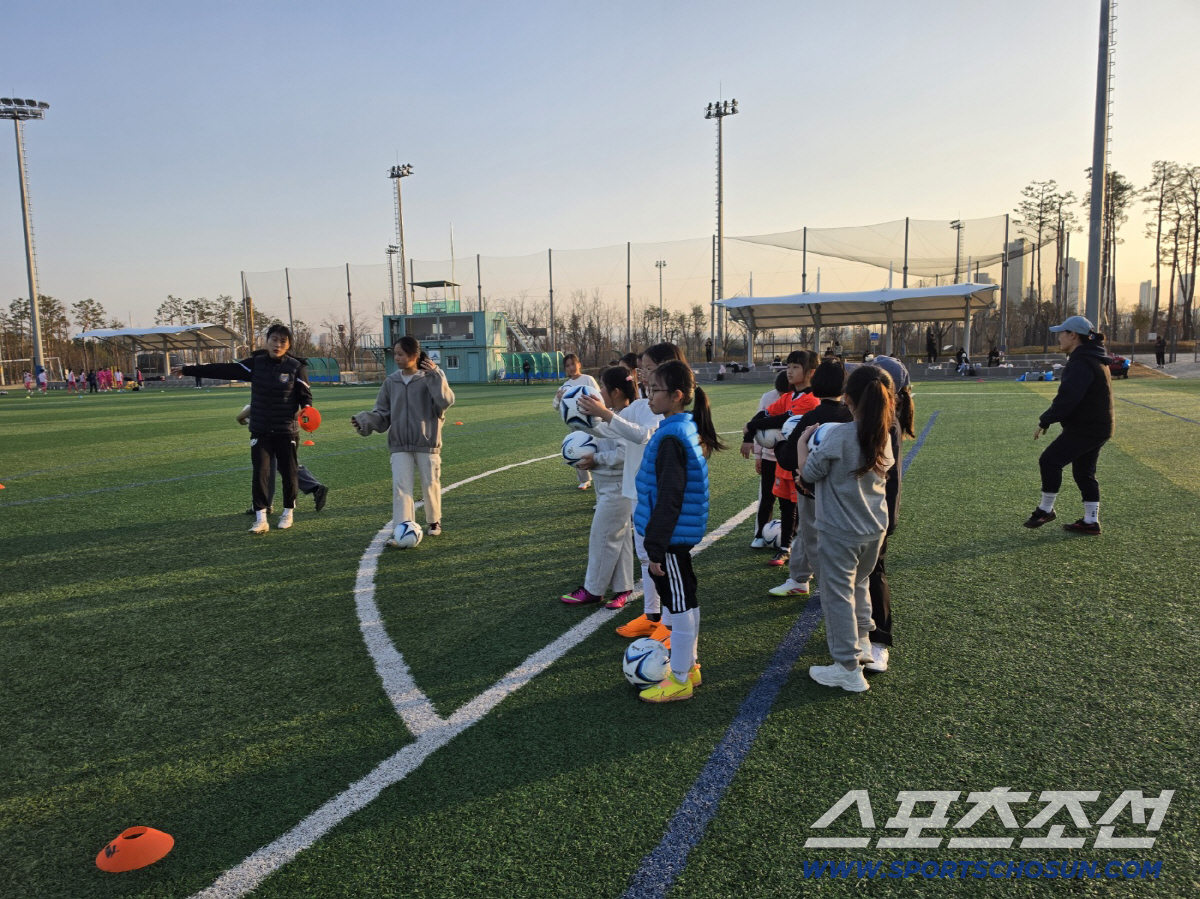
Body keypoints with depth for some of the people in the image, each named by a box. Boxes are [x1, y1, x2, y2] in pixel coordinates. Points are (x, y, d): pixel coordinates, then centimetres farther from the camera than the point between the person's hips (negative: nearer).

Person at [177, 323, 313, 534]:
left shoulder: (296, 367, -6)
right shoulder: (256, 363, 1)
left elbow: (305, 394, -5)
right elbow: (224, 370, 2)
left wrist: (306, 408, -27)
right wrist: (189, 370, 2)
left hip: (286, 431, -2)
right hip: (260, 431, 2)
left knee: (288, 473, 6)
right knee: (260, 473, -3)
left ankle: (288, 513, 24)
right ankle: (260, 517, 2)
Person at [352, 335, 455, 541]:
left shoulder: (430, 378, -5)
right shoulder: (391, 382, 4)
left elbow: (446, 401, -18)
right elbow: (382, 414, 7)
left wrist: (436, 376, -25)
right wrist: (365, 421, -11)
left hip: (427, 444, -2)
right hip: (400, 446, 2)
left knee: (430, 485, 10)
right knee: (401, 487, -7)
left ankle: (433, 521, 33)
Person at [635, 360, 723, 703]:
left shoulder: (671, 437, -22)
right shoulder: (690, 429, 8)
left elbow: (668, 499, -24)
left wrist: (656, 548, -20)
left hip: (671, 535, -10)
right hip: (684, 531, 10)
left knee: (680, 603, 2)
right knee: (686, 600, 19)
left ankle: (679, 680, 15)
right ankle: (690, 665, 33)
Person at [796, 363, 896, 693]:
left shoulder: (838, 435, -22)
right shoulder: (884, 437, -1)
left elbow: (809, 472, -12)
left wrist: (803, 441, 4)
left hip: (840, 531, -7)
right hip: (875, 528, 7)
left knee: (838, 594, 4)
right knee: (860, 584, 27)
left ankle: (848, 669, 9)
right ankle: (862, 641, 40)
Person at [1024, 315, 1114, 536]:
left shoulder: (1081, 363, -19)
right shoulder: (1092, 359, 16)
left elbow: (1067, 397, -26)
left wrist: (1045, 421, -19)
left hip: (1085, 428, -10)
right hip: (1098, 426, 11)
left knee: (1050, 460, -6)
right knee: (1084, 472, 14)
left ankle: (1045, 509, 4)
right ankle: (1091, 522, 17)